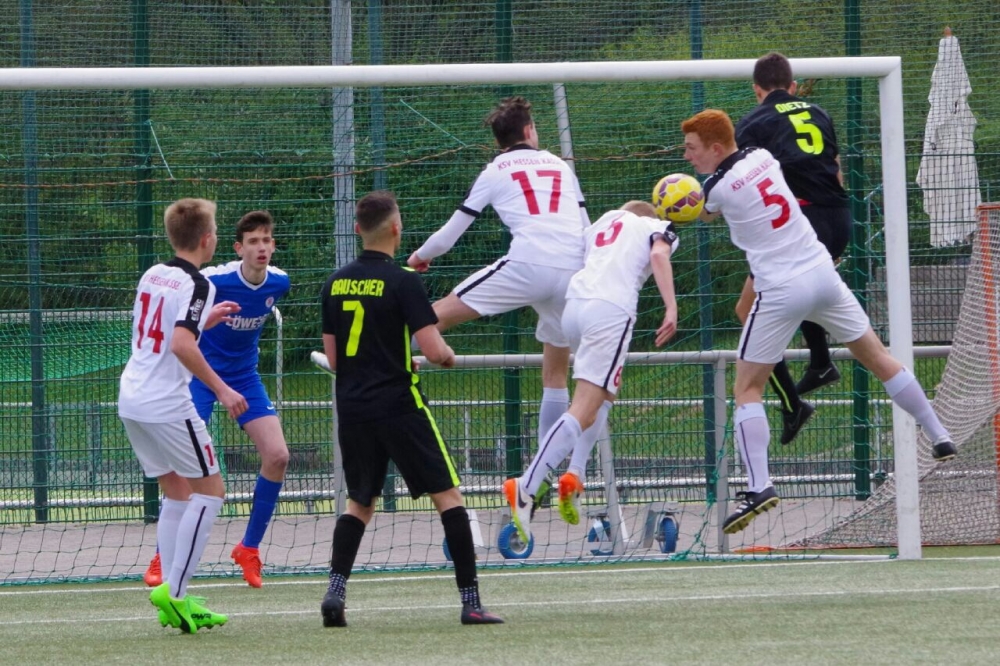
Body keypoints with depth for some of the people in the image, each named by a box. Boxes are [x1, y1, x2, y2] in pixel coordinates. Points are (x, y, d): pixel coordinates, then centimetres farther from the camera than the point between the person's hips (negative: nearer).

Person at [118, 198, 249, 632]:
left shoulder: (153, 275, 12)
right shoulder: (196, 285, -12)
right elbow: (181, 345, -24)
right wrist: (221, 390, -19)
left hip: (132, 398, 8)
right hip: (166, 404, -8)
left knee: (177, 492, 15)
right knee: (210, 490, 0)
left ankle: (175, 598, 10)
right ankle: (173, 591, -9)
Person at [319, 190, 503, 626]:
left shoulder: (336, 284, 7)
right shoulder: (403, 283, -11)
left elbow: (333, 358, 13)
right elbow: (432, 349, -17)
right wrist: (448, 355, 7)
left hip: (352, 408, 5)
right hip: (399, 406, -5)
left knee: (359, 503, 16)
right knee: (448, 496, 3)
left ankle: (335, 589, -5)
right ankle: (471, 602, -1)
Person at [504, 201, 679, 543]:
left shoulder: (602, 223, 32)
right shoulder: (657, 227, 18)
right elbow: (659, 254, -2)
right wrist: (671, 307, -13)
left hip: (574, 303, 6)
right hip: (612, 310, -6)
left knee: (605, 391, 28)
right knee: (584, 410, -11)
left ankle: (575, 475, 9)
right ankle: (526, 487, -27)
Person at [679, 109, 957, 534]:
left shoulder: (718, 188, -11)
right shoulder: (762, 157, 5)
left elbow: (704, 215, 12)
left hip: (780, 291, -6)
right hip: (823, 273, 6)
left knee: (747, 388, 1)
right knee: (878, 359, 18)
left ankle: (759, 486, -12)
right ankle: (939, 437, 25)